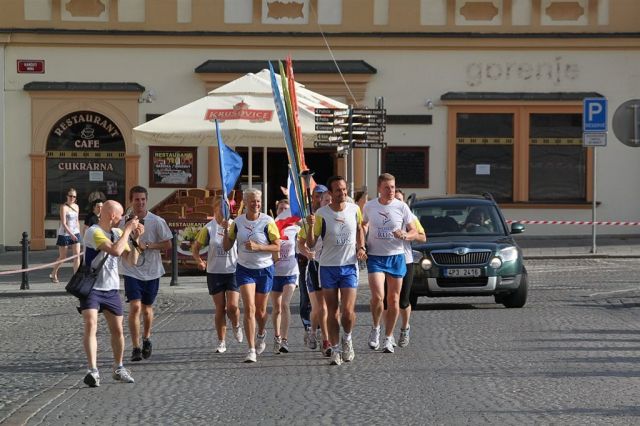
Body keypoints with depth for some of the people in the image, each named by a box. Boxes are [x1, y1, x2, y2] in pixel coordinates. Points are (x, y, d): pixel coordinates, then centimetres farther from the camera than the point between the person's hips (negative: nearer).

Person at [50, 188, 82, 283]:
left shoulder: (76, 207, 9)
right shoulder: (64, 207, -12)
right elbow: (63, 223, -20)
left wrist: (79, 234, 18)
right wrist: (71, 234, -28)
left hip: (75, 233, 5)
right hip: (64, 234, -5)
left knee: (77, 255, -6)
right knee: (62, 257, 5)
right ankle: (53, 274, 27)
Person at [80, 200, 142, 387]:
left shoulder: (118, 233, 7)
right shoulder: (93, 232, -17)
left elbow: (131, 260, 8)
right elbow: (115, 250, -29)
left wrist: (135, 239, -4)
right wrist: (127, 230, -19)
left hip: (112, 289, 7)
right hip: (91, 288, -7)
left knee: (117, 330, 11)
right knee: (91, 325, -23)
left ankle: (119, 369, 29)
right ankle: (93, 371, -29)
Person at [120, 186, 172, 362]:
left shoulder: (156, 221, -6)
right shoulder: (124, 221, -2)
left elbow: (167, 244, -3)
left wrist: (147, 245, -15)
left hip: (151, 272, 1)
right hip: (132, 272, -1)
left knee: (147, 309, 14)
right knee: (135, 307, -15)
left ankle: (146, 339, 39)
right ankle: (136, 348, -11)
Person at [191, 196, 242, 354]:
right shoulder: (208, 228, -1)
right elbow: (195, 247, 4)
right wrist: (199, 261, -14)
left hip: (233, 272, 0)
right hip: (215, 273, 0)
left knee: (233, 306, -12)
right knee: (220, 308, 4)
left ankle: (236, 326, 21)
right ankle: (221, 342, 15)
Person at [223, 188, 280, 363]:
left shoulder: (267, 222, -9)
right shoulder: (238, 222, 0)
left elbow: (277, 247, -8)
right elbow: (227, 247, 6)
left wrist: (258, 247, -21)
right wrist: (226, 231, -12)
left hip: (264, 269, -1)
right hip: (244, 269, 1)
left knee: (260, 311, 10)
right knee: (249, 308, -14)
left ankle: (261, 334, 45)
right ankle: (251, 350, -14)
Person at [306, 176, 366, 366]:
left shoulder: (354, 209, 0)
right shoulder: (321, 214, -8)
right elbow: (310, 244, -6)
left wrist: (361, 247, 5)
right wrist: (311, 227, -24)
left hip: (349, 266, 1)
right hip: (328, 267, -1)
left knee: (348, 310, -9)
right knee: (332, 312, 4)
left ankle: (347, 338, 19)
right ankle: (335, 350, 14)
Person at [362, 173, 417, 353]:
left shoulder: (402, 207, -3)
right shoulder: (369, 206, 1)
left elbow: (414, 232, 2)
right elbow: (363, 225, 19)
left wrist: (404, 235, -20)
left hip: (396, 257, 1)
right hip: (375, 257, -1)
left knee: (393, 300, 5)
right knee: (377, 296, -18)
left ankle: (388, 338, 18)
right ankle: (375, 328, 8)